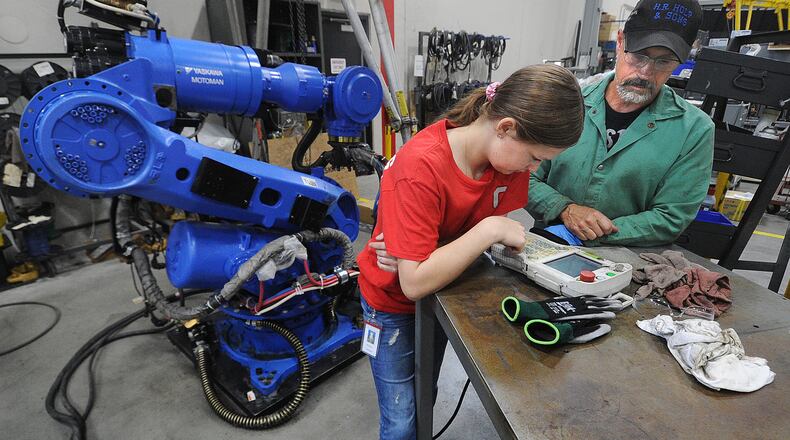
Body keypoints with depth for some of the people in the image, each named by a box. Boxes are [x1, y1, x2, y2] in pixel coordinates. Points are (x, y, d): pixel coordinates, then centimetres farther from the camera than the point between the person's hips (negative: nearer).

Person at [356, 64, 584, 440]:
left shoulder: (512, 152, -16)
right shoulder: (421, 168, -36)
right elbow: (415, 283, -37)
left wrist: (424, 250, -28)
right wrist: (489, 230, -36)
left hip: (444, 290, 5)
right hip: (394, 300, -5)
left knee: (426, 399, 26)